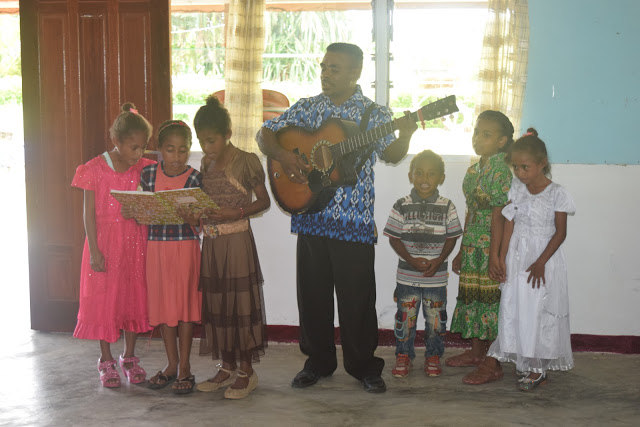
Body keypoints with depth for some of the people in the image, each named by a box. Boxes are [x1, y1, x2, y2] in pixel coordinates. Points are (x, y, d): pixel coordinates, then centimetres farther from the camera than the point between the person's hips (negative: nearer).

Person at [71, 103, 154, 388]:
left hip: (135, 243, 3)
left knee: (134, 298, 9)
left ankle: (129, 358, 23)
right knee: (103, 299, 3)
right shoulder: (95, 169, -7)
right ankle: (106, 361, 17)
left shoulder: (143, 169, 3)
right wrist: (94, 250, -11)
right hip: (105, 243, -3)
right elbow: (89, 213, -7)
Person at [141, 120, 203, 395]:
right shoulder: (148, 174, 4)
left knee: (185, 305, 1)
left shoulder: (194, 178, -5)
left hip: (185, 246, -3)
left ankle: (184, 367, 13)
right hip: (155, 246, 3)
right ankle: (172, 364, 24)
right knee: (162, 305, 10)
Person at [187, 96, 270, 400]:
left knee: (240, 302, -1)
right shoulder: (206, 163, 10)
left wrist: (236, 212, -18)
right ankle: (227, 367, 22)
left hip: (237, 241, -6)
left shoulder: (246, 161, -8)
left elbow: (264, 201, -5)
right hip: (211, 241, 7)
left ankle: (246, 371, 10)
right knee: (215, 303, 10)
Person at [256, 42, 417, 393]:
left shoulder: (373, 113, 3)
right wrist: (281, 155, -9)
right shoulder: (306, 108, 9)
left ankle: (363, 365, 17)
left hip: (354, 220, -3)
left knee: (357, 297, 2)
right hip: (311, 216, 3)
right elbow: (265, 134, 10)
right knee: (312, 292, 9)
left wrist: (405, 135, -23)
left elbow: (391, 155, -3)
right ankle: (318, 361, 24)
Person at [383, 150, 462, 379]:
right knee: (406, 316, 6)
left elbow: (452, 237, 2)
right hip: (407, 275, 0)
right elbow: (394, 237, -2)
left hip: (437, 276, 0)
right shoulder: (402, 206, -3)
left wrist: (439, 261, -12)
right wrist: (411, 260, -14)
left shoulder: (447, 207, -1)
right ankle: (403, 355, 21)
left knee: (435, 317, 8)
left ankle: (433, 356, 24)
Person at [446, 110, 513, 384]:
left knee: (491, 299, -4)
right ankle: (476, 353, 28)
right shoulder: (473, 170, 14)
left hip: (491, 246, -9)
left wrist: (494, 255, -20)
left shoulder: (500, 169, -12)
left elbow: (498, 214, -17)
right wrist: (461, 251, 20)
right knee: (471, 296, 15)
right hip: (473, 247, 9)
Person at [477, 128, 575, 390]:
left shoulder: (556, 193, -8)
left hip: (544, 259, -4)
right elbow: (510, 224, 5)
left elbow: (560, 232, -8)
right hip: (517, 257, 4)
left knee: (539, 311, -2)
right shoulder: (517, 190, 4)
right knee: (513, 308, 4)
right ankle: (522, 363, 14)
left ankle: (537, 369, 8)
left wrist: (541, 262, -14)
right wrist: (502, 257, 0)